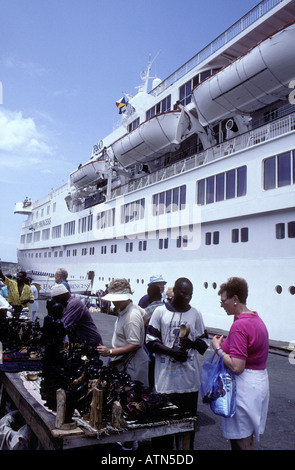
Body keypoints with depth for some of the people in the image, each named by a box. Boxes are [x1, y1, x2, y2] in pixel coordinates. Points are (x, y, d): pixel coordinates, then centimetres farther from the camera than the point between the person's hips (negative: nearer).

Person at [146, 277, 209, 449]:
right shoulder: (160, 312, 0)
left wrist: (192, 344, -14)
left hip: (189, 378, 1)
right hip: (166, 377, -1)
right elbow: (151, 341, 0)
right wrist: (171, 352, -14)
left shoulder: (196, 314, 5)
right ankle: (163, 448, 23)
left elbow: (204, 343, 9)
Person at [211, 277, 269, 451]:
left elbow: (237, 367, -27)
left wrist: (218, 348, -14)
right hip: (260, 381, 10)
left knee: (240, 442, 5)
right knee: (248, 439, 22)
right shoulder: (257, 319, 7)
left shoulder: (239, 325, -23)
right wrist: (225, 343, 9)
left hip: (245, 385, -10)